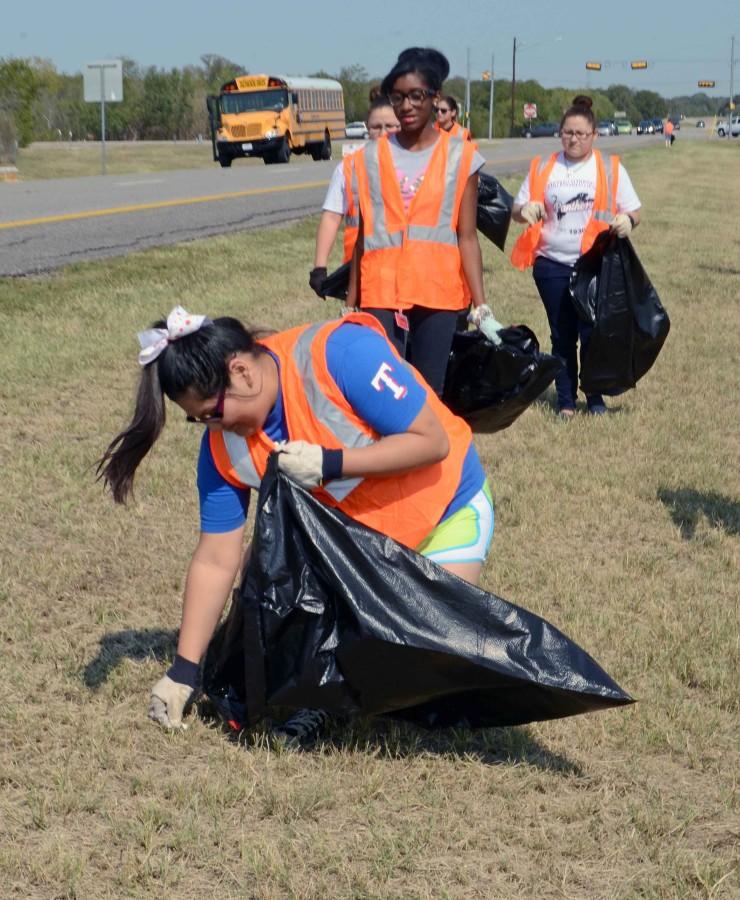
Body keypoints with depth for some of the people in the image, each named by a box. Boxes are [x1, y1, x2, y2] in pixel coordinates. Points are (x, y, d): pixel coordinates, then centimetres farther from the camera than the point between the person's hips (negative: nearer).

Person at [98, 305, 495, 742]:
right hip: (347, 528, 5)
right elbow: (215, 562, -12)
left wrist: (328, 464, -37)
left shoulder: (341, 354, -34)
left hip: (446, 508, -5)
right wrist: (184, 671, -13)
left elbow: (432, 442, -30)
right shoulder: (224, 443, -17)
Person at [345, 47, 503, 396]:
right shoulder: (371, 157, 7)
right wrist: (350, 305, 9)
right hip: (381, 293, 1)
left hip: (437, 292, -1)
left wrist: (481, 307, -7)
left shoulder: (459, 156, 2)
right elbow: (364, 236, 10)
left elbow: (467, 237, 0)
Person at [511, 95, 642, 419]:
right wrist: (526, 209, -16)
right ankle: (565, 401, 15)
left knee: (592, 332, -2)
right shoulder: (543, 168, 7)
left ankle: (595, 398, 13)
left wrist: (627, 221, -18)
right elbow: (516, 208, 8)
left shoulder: (610, 168, 4)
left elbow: (633, 211, 6)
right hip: (552, 265, 1)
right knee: (562, 335, 7)